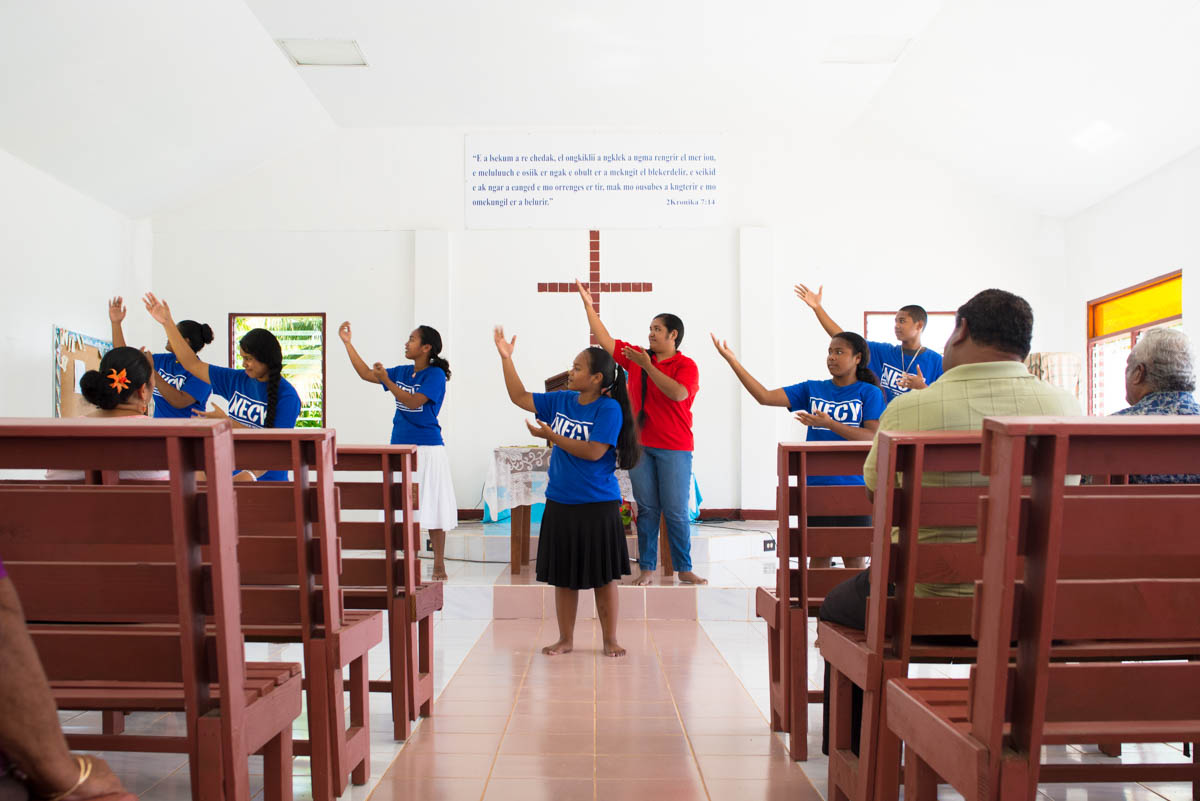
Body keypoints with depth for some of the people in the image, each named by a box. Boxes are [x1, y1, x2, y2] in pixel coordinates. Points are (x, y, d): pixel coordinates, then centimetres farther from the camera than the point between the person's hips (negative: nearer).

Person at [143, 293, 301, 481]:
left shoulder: (287, 395, -14)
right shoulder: (237, 380, 6)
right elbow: (193, 364, 11)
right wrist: (167, 323, 8)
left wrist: (226, 421, -18)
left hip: (267, 481, -6)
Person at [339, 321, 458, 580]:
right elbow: (366, 374, 15)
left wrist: (386, 380, -17)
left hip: (427, 449, -6)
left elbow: (412, 401, -19)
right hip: (400, 447, 7)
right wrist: (347, 343, 14)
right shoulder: (402, 372, 11)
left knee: (432, 507, -2)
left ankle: (439, 565, 6)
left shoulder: (435, 374, -8)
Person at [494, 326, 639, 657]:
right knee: (563, 576, 13)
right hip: (560, 504, 6)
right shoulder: (560, 401, 6)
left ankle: (610, 639, 20)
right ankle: (565, 638, 26)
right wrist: (506, 358, 8)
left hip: (598, 506, -6)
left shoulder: (609, 409, -12)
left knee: (603, 576, 6)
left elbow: (593, 452, -21)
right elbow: (520, 397, 13)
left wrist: (551, 436, -15)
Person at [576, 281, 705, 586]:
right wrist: (588, 303, 10)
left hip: (674, 448, -4)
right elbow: (605, 340, 11)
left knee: (676, 511, -1)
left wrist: (648, 366, -20)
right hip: (640, 445, 4)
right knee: (647, 509, 7)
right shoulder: (636, 356, 11)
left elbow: (678, 393, -21)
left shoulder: (686, 366, -3)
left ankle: (684, 569, 9)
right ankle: (647, 568, 13)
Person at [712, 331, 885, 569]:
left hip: (853, 487, -3)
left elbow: (873, 437, -11)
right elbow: (765, 397, 0)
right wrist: (731, 359, -5)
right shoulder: (811, 389, 8)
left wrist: (829, 424, -21)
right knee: (818, 555, 10)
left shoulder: (869, 393, 0)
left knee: (854, 559, 4)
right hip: (816, 485, 3)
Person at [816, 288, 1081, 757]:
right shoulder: (1068, 406, -6)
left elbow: (874, 487, 0)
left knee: (838, 605, 25)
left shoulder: (908, 409, -17)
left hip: (930, 610, -4)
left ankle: (851, 753, 35)